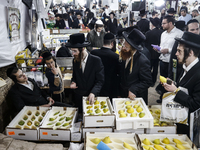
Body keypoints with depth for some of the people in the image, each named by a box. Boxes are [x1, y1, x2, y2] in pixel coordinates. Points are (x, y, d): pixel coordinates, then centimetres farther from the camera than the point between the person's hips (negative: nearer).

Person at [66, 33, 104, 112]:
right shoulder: (75, 60, -2)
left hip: (92, 97, -3)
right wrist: (73, 82, -10)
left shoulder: (96, 60, -14)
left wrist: (93, 93, -27)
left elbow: (100, 80, -13)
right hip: (79, 97, 3)